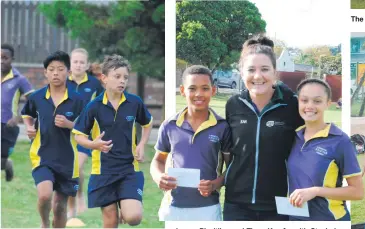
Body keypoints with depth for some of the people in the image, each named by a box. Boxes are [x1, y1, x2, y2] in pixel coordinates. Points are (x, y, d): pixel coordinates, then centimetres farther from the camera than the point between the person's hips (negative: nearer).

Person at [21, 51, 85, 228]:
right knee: (45, 195, -23)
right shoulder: (36, 97, -2)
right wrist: (29, 127, 0)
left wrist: (69, 124, -18)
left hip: (67, 159, 1)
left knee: (60, 205, 10)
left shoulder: (76, 100, -6)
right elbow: (27, 115, 19)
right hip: (42, 156, -1)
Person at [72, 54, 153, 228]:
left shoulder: (135, 102, -4)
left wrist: (141, 145, 1)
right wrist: (94, 144, -20)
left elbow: (147, 124, 16)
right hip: (103, 170, 0)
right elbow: (79, 135, 0)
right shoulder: (94, 106, -7)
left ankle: (125, 211, 21)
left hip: (129, 168, 0)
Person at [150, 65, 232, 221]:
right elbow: (158, 160, 16)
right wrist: (159, 177, -7)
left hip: (207, 208, -2)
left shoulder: (222, 127, -3)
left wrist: (216, 184, -15)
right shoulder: (169, 126, 3)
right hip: (172, 207, 2)